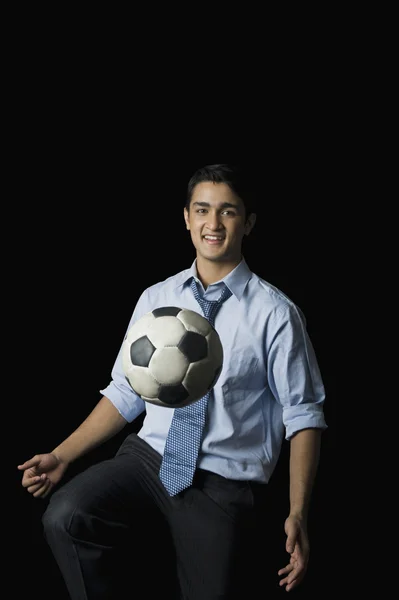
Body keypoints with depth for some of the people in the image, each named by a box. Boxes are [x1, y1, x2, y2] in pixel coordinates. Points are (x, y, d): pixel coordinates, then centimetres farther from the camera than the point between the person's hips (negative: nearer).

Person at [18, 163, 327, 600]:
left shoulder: (274, 313, -6)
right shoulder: (155, 300, 6)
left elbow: (303, 415, -5)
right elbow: (125, 394, 9)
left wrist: (298, 516, -13)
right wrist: (61, 456, -1)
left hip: (223, 486, -2)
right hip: (147, 458, 2)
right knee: (64, 515, -24)